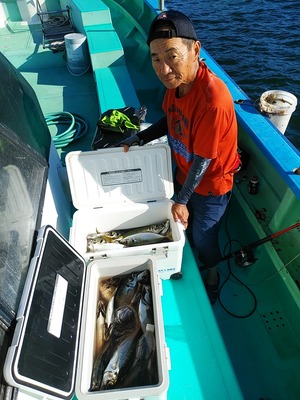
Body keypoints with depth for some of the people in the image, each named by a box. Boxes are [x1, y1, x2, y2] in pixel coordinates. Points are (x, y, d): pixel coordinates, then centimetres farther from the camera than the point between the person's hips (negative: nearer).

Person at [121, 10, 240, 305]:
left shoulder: (213, 100, -36)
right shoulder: (175, 79, -12)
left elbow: (203, 160, -27)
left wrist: (182, 200, -16)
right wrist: (140, 138, -4)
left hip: (210, 184, -6)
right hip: (185, 174, 7)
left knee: (203, 238, 14)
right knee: (183, 225, 25)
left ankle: (212, 277, 49)